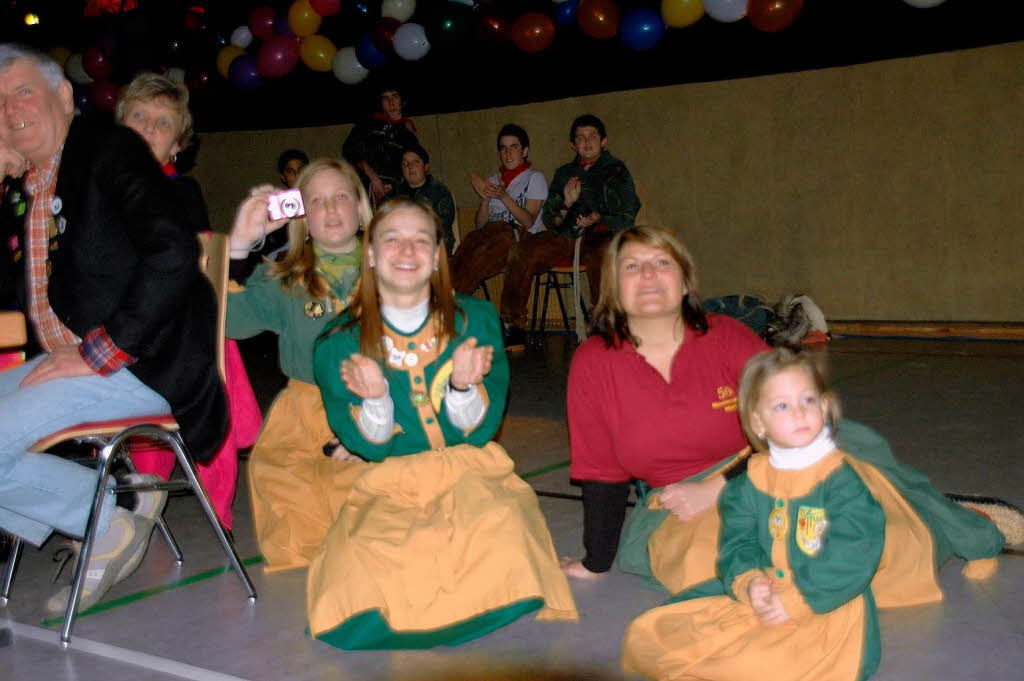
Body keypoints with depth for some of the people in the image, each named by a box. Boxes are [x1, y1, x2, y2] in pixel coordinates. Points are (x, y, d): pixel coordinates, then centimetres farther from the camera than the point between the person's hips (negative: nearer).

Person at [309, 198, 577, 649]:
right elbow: (369, 447, -2)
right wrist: (374, 398, -23)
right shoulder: (338, 345, 0)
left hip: (471, 475, 0)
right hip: (389, 486, 0)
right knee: (364, 556, -29)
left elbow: (478, 433, -2)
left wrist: (463, 386, -23)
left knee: (499, 528, -32)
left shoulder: (476, 320, 1)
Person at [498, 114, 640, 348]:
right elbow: (549, 220, 18)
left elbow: (627, 217, 6)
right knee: (522, 255, -24)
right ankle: (512, 326, -18)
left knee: (598, 254, -41)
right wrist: (566, 204, -4)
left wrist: (598, 219, -13)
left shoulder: (617, 171, 16)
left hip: (602, 232, -3)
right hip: (565, 237, 3)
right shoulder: (564, 174, 25)